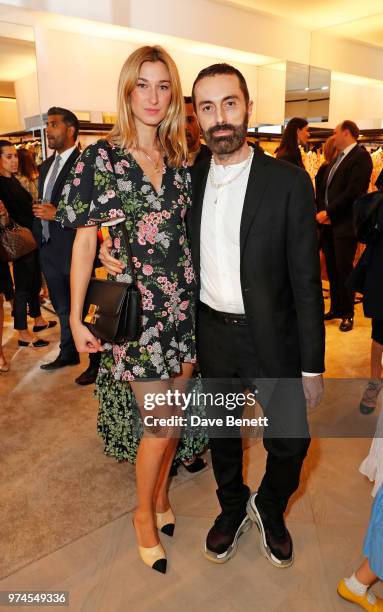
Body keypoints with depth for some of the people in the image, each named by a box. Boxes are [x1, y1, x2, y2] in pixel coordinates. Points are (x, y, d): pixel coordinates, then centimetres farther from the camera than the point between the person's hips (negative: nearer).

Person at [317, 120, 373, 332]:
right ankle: (336, 308, 23)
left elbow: (353, 191, -18)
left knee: (344, 269, -2)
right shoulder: (338, 158, 17)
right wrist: (323, 212, 1)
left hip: (345, 225, -7)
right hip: (329, 223, 8)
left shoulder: (361, 156, -9)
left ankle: (347, 314, 11)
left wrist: (328, 212, -16)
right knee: (332, 268, 11)